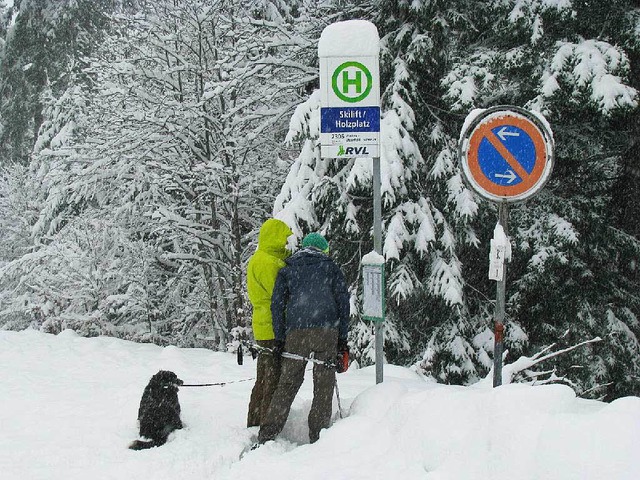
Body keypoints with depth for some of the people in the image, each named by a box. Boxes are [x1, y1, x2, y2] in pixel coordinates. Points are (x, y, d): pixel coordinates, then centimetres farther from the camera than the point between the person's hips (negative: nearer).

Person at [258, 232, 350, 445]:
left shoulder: (287, 270, 19)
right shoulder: (331, 267, 16)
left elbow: (277, 304, 10)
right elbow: (343, 301, 9)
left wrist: (280, 339, 10)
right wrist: (342, 338, 10)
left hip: (296, 332, 2)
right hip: (326, 331, -1)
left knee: (288, 383, 4)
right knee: (324, 384, 4)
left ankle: (266, 435, -1)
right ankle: (318, 435, 1)